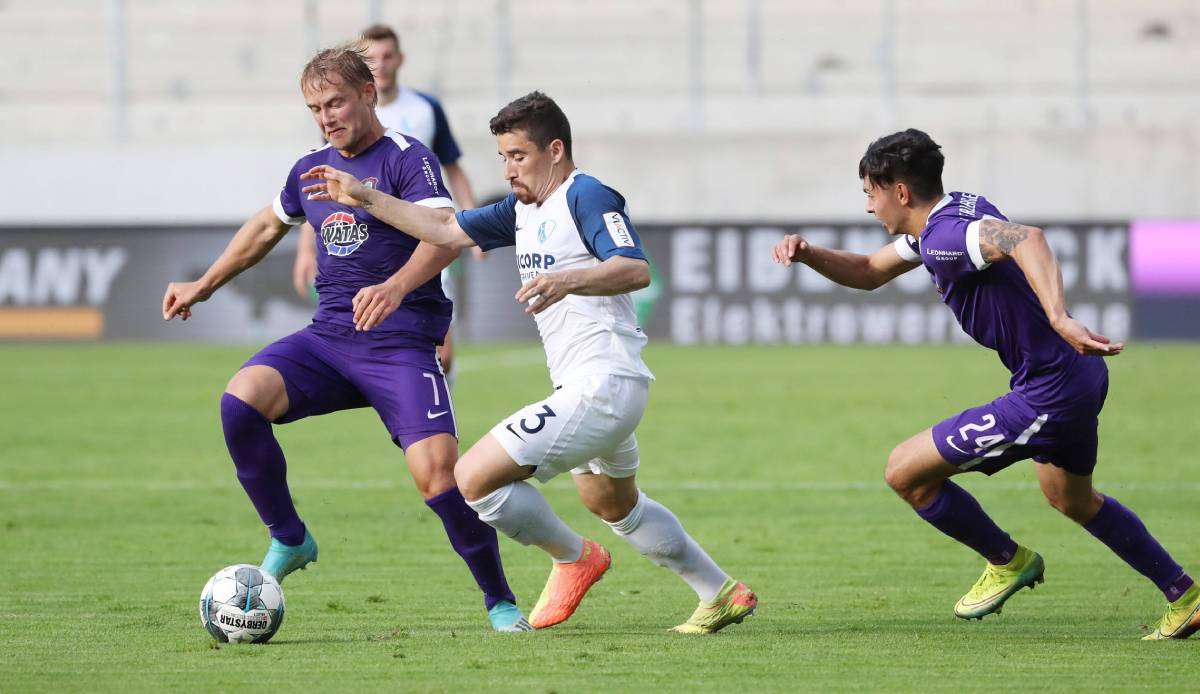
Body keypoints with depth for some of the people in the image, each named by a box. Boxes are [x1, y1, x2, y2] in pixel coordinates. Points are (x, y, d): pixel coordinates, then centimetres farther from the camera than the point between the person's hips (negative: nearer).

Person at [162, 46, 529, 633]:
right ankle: (289, 541, -4)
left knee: (436, 468, -21)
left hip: (401, 346, -6)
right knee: (241, 399, -21)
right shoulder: (310, 169, 15)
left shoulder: (407, 159, -7)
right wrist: (201, 288, 38)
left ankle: (499, 601, -1)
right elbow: (266, 227, 34)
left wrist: (395, 287, -40)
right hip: (328, 337, 6)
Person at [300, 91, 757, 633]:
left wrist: (569, 280, -42)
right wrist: (364, 198, 14)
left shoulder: (586, 196, -13)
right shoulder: (525, 209, 16)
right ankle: (722, 594, 38)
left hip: (600, 387, -11)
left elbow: (636, 269, -27)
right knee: (614, 507, 29)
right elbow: (447, 231, 18)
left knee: (474, 477, -15)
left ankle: (574, 558, 5)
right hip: (586, 389, 11)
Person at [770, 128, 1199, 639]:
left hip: (1047, 397, -11)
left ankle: (1007, 560, 17)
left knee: (906, 473, -2)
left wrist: (1059, 319, -54)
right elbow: (869, 273, 23)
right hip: (1082, 376, 11)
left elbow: (1026, 238, -41)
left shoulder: (945, 238, -22)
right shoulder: (946, 219, 10)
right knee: (1071, 499, 33)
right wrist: (807, 254, 5)